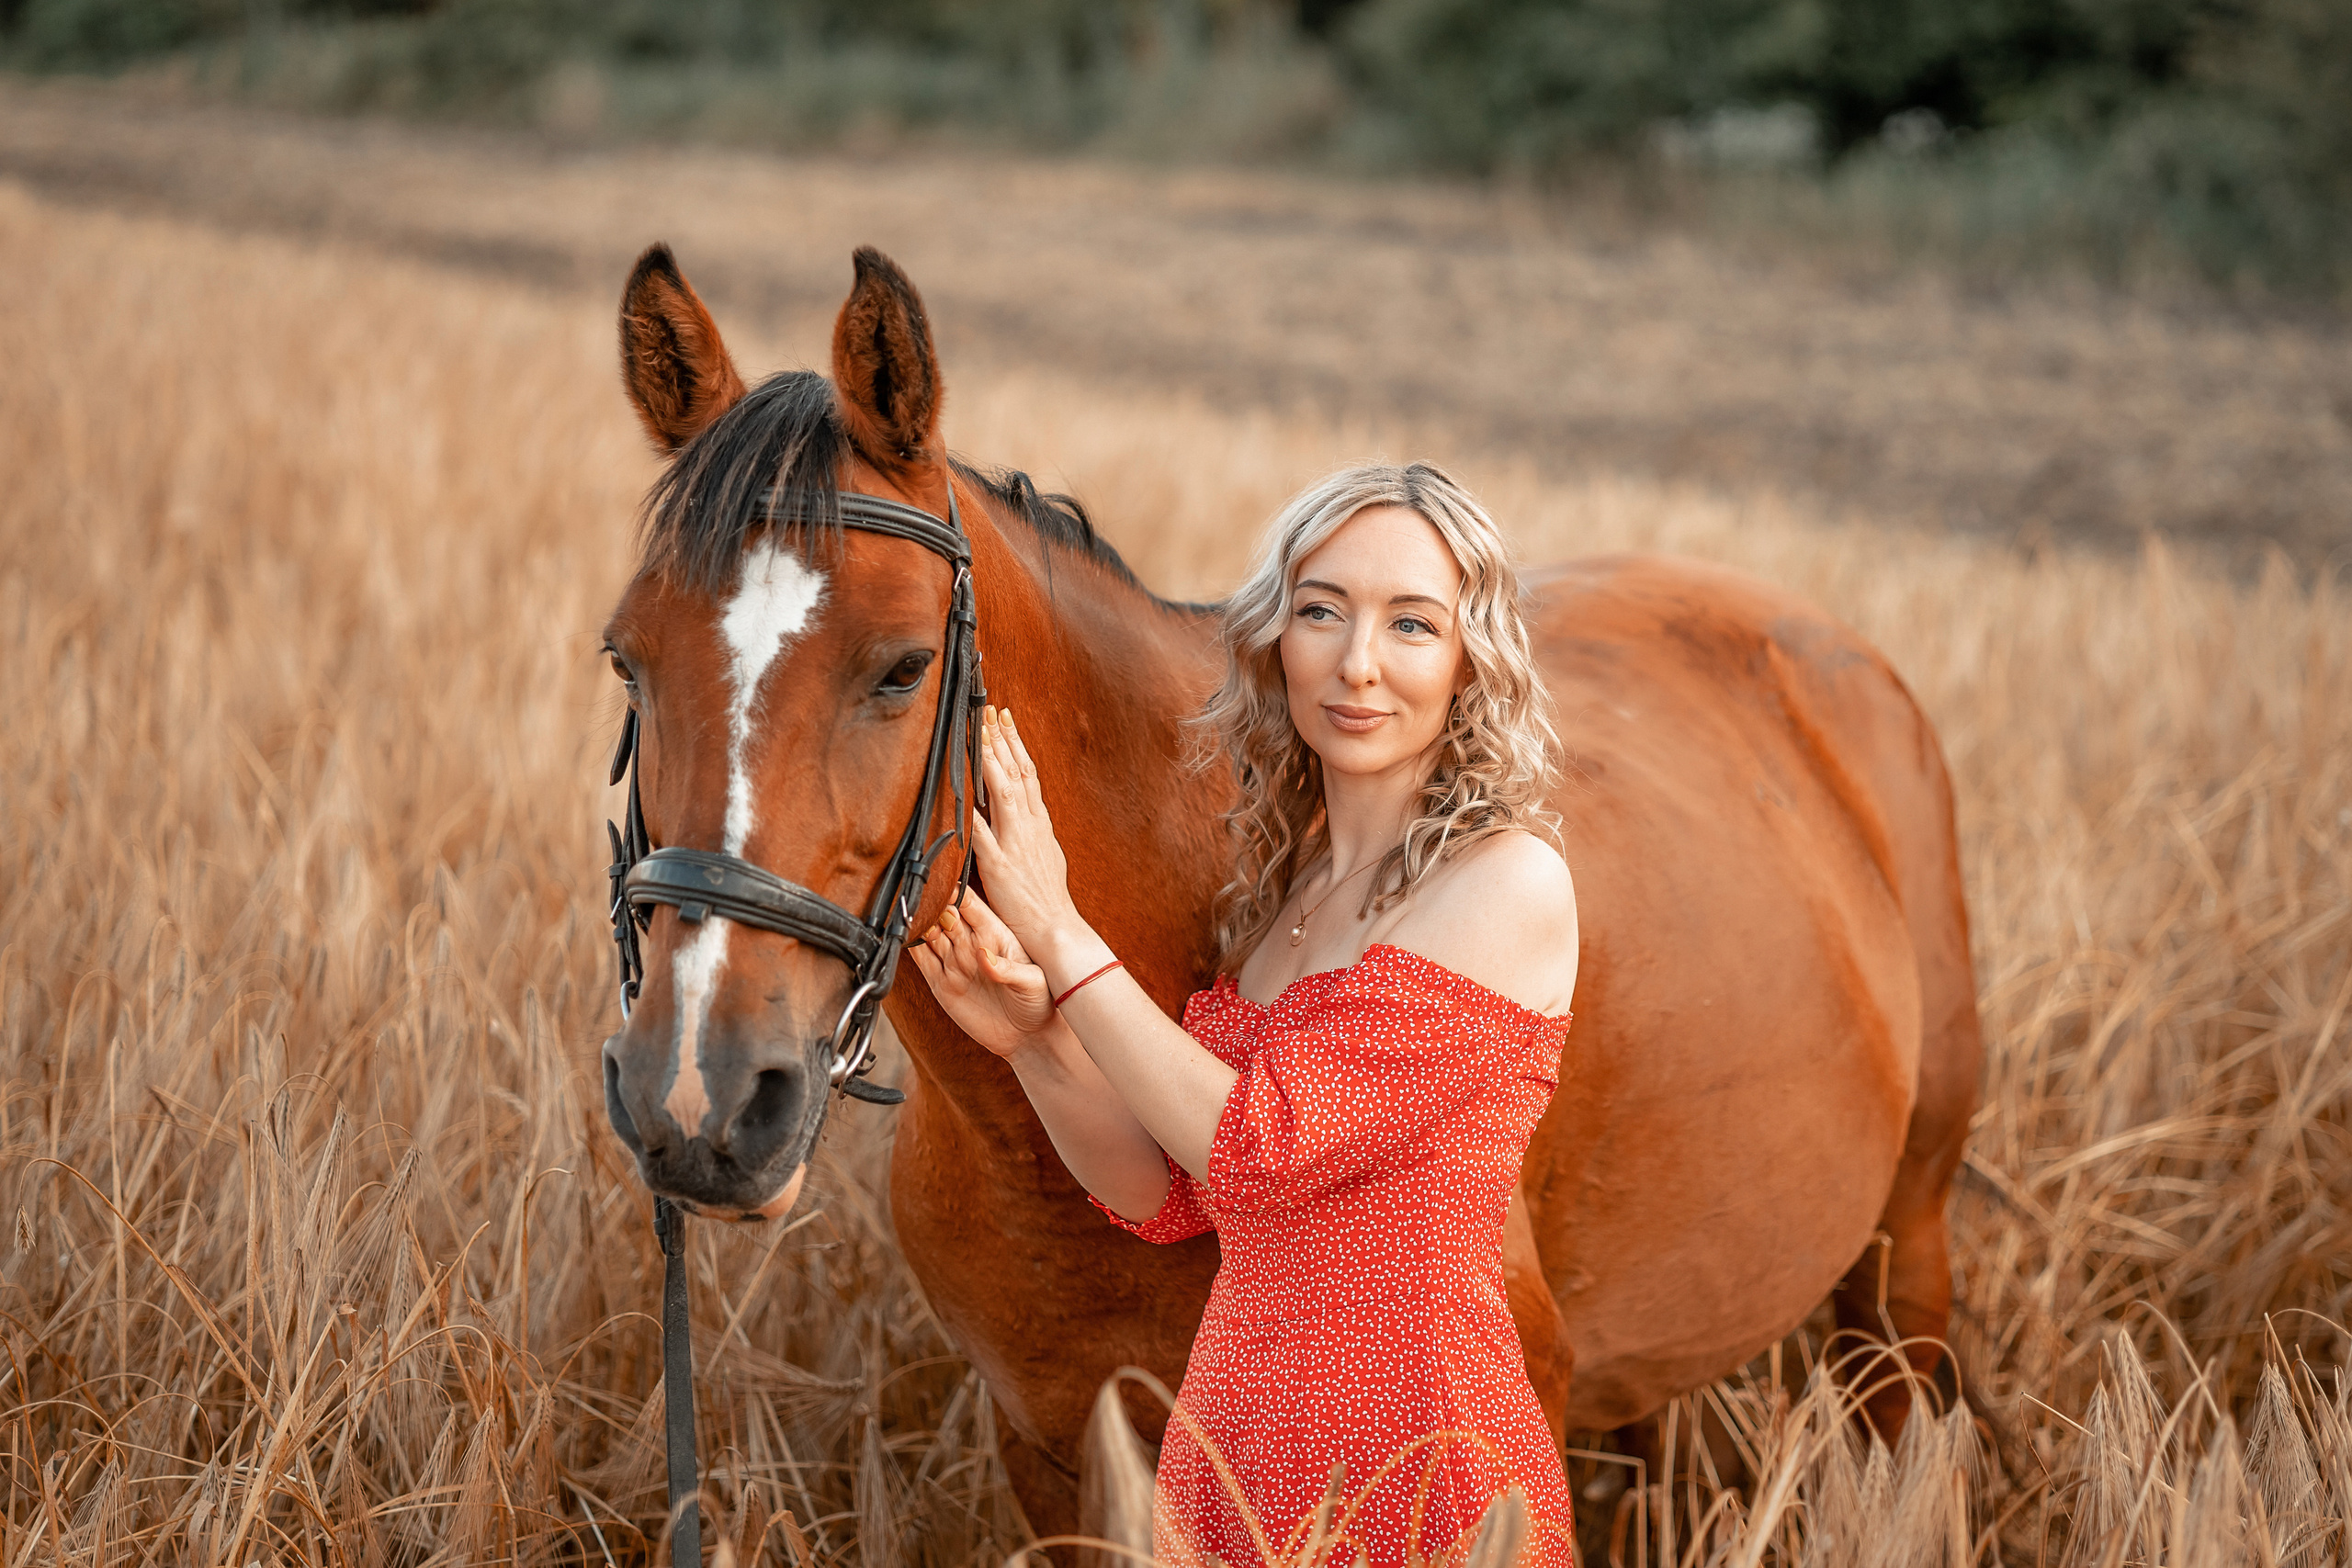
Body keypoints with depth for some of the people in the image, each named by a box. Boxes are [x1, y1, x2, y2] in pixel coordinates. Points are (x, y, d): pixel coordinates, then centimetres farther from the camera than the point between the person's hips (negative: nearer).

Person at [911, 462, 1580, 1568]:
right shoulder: (1282, 885, 9)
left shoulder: (1510, 882, -14)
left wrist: (1058, 933, -13)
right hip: (1224, 1455, 7)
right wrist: (1032, 1036, -9)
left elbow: (1260, 1147, -19)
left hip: (1415, 1474, -7)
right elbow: (1165, 1195, 8)